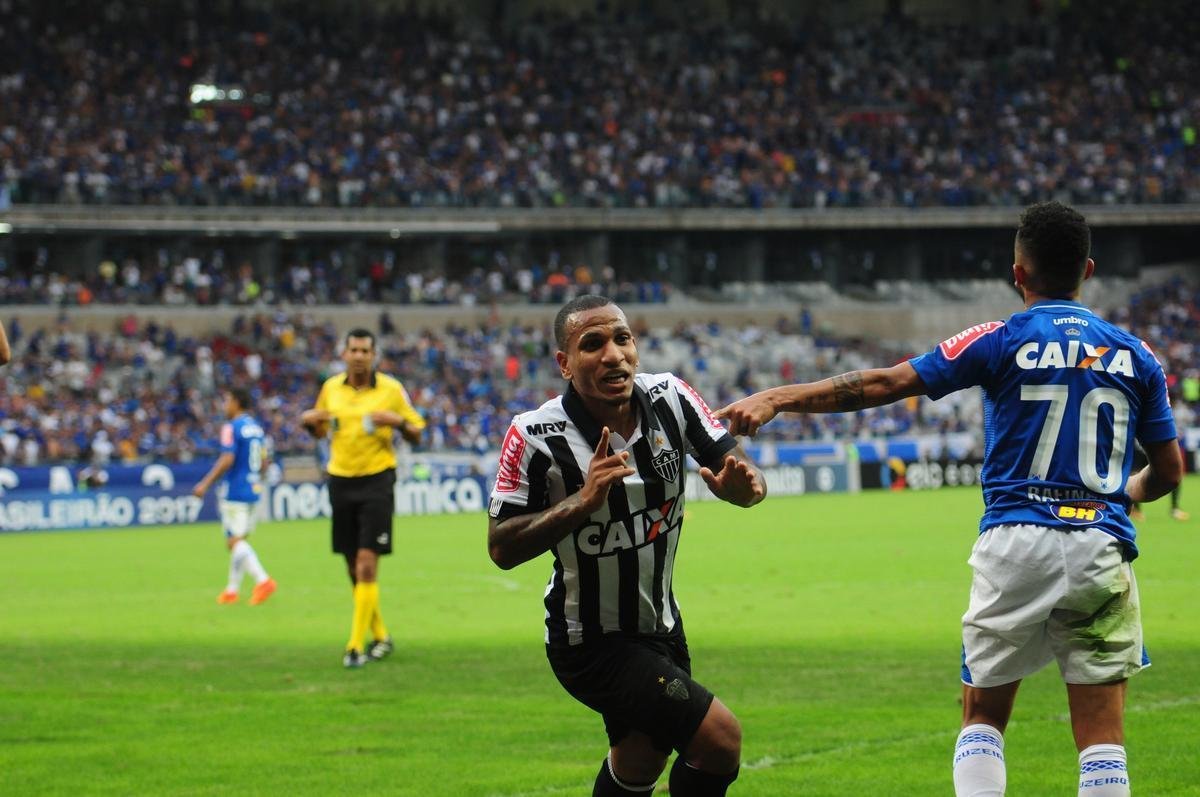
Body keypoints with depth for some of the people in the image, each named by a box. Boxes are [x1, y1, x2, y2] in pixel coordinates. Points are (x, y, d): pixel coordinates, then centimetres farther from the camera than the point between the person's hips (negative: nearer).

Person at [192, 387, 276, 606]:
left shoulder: (232, 428, -11)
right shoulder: (257, 428, 12)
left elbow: (227, 460, -20)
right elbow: (264, 462, 16)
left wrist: (205, 485, -17)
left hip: (235, 492, -8)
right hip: (254, 490, 8)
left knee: (235, 541, -9)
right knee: (239, 541, 14)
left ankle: (263, 580, -25)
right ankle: (232, 589, 19)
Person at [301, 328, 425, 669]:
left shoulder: (391, 389, -3)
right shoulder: (330, 388, 7)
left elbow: (416, 434, 3)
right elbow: (320, 431, 20)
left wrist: (398, 421, -18)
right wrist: (309, 421, -3)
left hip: (377, 480, -4)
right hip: (340, 481, 4)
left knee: (367, 566, -12)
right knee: (354, 569, 8)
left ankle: (356, 646, -10)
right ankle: (380, 635, 25)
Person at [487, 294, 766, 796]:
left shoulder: (670, 398, -10)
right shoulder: (536, 437, -22)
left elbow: (733, 463, -5)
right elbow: (501, 548, -19)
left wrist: (745, 485, -30)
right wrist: (583, 500, -33)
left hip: (660, 624, 6)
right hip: (591, 642, -6)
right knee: (719, 737, -17)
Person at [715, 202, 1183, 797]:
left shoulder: (1003, 341, -1)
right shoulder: (1135, 356, 8)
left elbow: (884, 385, -5)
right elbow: (1168, 471, 14)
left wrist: (775, 399, -1)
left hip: (1015, 543, -2)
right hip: (1102, 547, 2)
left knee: (982, 717, 13)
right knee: (1102, 738, 1)